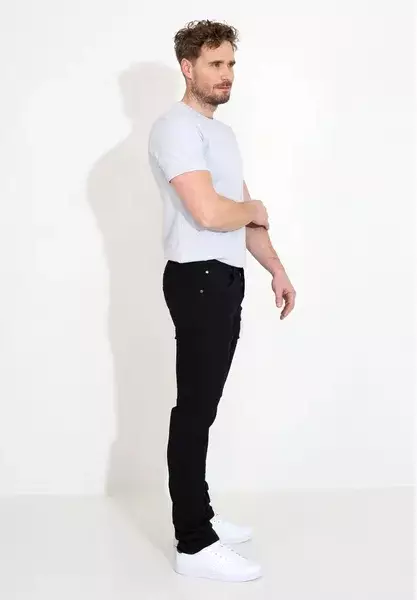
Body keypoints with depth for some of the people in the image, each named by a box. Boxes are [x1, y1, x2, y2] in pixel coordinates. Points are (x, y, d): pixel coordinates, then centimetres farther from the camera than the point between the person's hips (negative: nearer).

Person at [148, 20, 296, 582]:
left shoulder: (222, 132, 18)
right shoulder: (177, 127, -13)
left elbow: (248, 218, 20)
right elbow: (209, 212, -25)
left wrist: (277, 269, 13)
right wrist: (254, 209, -5)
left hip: (224, 280, 10)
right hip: (199, 281, -10)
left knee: (203, 406, 15)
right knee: (196, 409, -7)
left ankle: (198, 515, 26)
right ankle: (194, 545, -1)